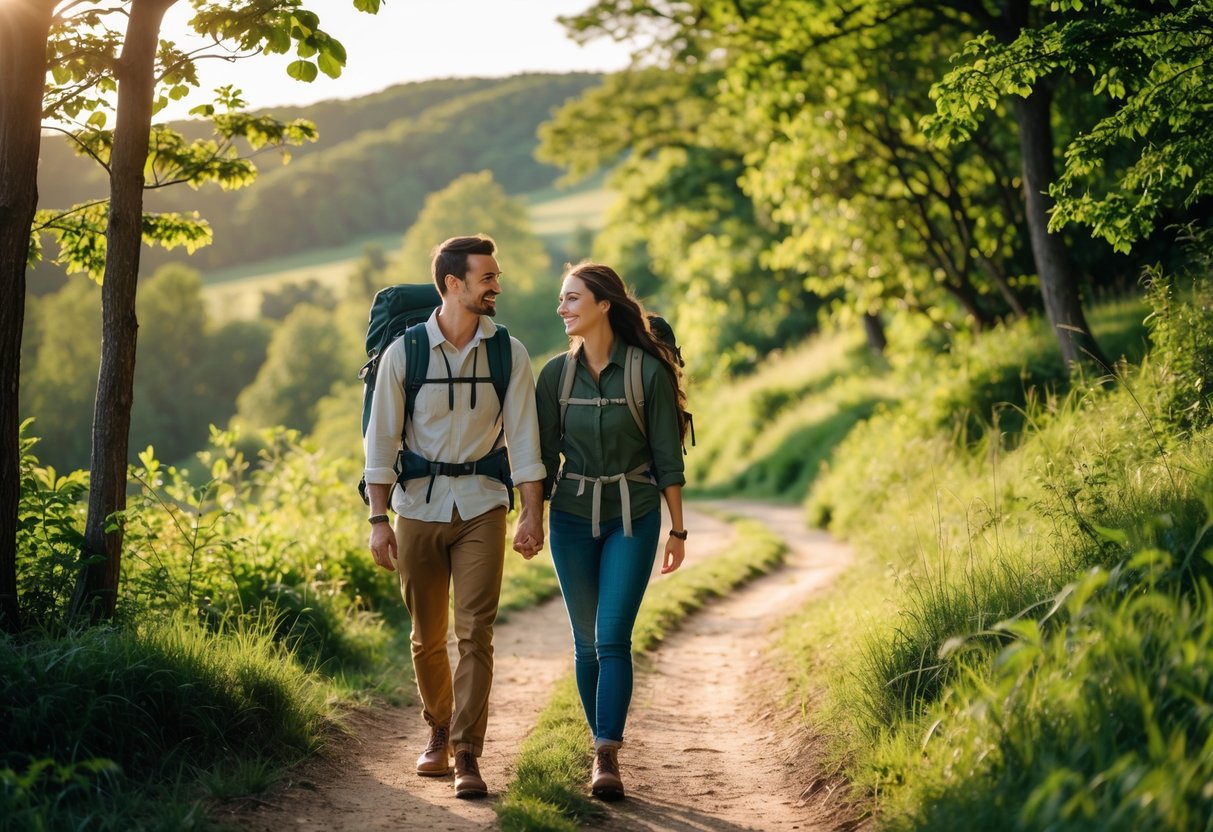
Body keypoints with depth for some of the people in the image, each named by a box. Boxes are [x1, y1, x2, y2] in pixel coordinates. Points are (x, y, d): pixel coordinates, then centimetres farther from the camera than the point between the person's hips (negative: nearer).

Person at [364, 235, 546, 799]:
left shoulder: (508, 353, -2)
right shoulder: (403, 352, -6)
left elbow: (523, 435, -3)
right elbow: (381, 439, -3)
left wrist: (533, 512, -10)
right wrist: (378, 519, -7)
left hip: (482, 506, 0)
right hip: (418, 505, 0)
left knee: (475, 632, -8)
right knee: (427, 637, 10)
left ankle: (467, 754, -4)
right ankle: (438, 731, 32)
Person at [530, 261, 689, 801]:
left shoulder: (647, 371, -8)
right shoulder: (555, 375, 1)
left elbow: (667, 456, -4)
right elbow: (544, 455, 7)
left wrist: (677, 528, -3)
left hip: (633, 518, -3)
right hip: (572, 517, 3)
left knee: (612, 638, -12)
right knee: (586, 641, 9)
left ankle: (607, 759, -12)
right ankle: (602, 745, 23)